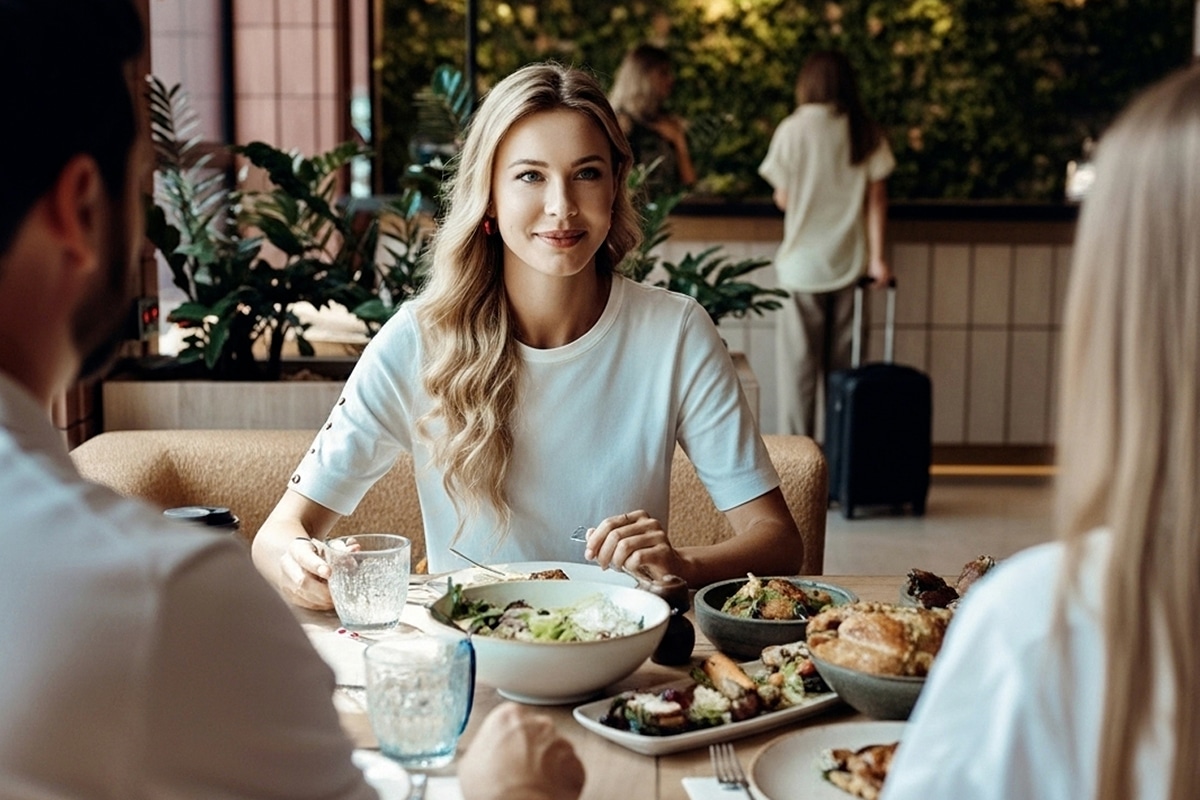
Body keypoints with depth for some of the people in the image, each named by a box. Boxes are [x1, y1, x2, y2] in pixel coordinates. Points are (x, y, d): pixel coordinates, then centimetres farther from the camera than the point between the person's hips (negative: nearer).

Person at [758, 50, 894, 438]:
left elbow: (783, 198, -4)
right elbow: (877, 197, -2)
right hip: (850, 261, 3)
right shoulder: (867, 133, 1)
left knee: (798, 362, 4)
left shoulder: (794, 129, -7)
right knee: (843, 361, 12)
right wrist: (877, 257, -1)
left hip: (803, 261, -3)